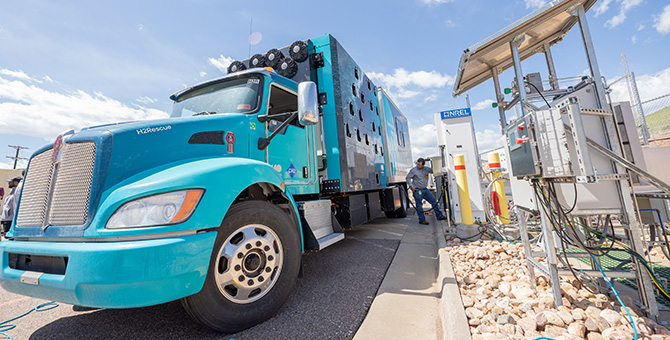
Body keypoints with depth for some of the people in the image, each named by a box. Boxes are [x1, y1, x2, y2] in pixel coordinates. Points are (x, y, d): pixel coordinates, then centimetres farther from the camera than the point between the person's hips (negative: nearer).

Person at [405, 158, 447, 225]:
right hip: (417, 190, -6)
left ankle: (439, 216, 23)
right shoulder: (413, 170, -8)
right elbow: (408, 178, -4)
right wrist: (411, 186, -12)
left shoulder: (427, 169, 5)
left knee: (434, 201, 10)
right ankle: (422, 220, 8)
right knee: (419, 205, -2)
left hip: (425, 189, 6)